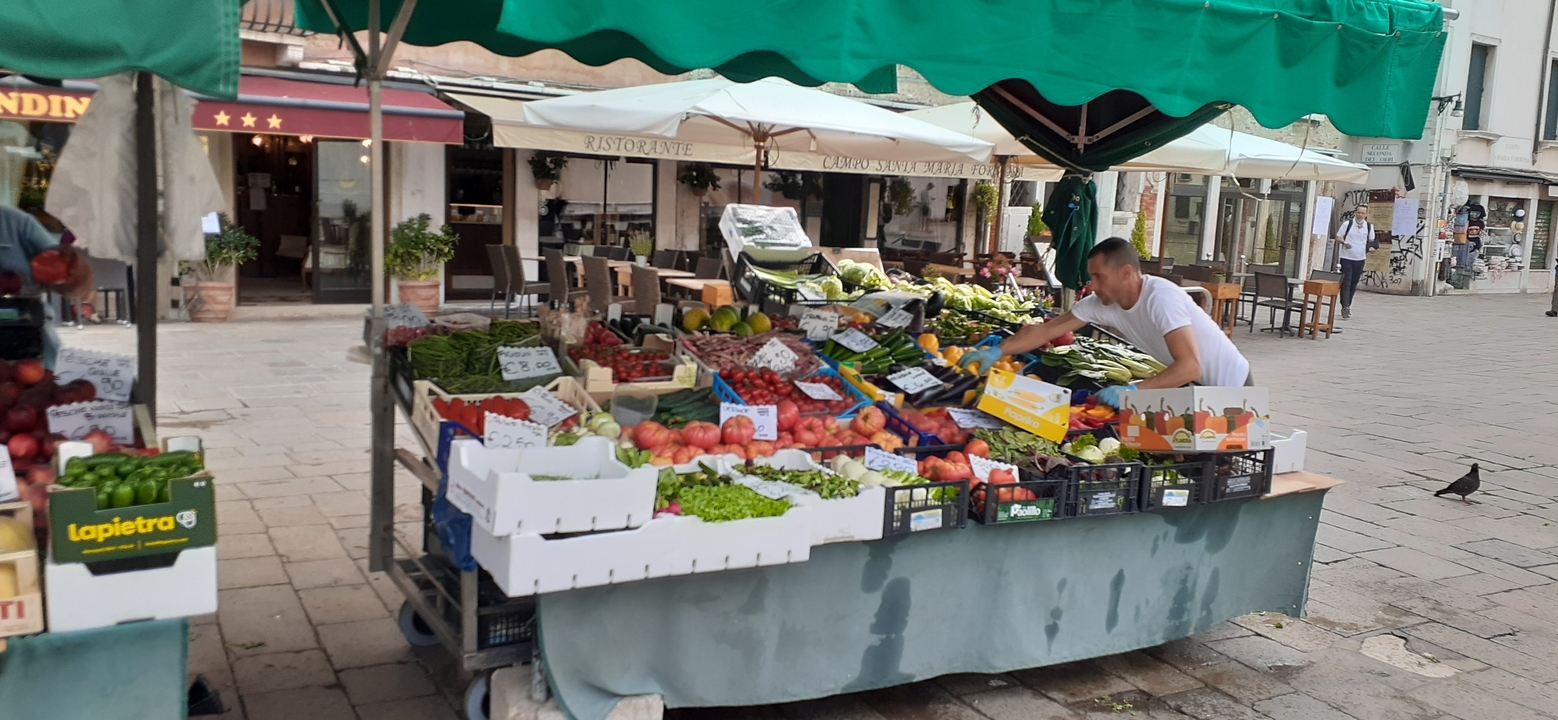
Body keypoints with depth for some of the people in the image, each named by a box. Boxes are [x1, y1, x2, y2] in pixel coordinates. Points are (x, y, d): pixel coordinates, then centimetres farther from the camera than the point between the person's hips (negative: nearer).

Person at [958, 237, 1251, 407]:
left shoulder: (1161, 298, -32)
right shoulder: (1101, 304, -11)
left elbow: (1190, 367, -39)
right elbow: (1045, 331, -7)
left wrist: (1133, 391, -44)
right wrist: (996, 351, -18)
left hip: (1230, 387, -7)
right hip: (1194, 387, 7)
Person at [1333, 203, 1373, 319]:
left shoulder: (1369, 226, 6)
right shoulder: (1347, 224, -3)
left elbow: (1371, 241, 17)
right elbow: (1338, 238, 1)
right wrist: (1343, 243, -21)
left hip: (1360, 259, 3)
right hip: (1346, 258, -3)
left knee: (1353, 285, 11)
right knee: (1346, 284, -9)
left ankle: (1347, 306, 24)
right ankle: (1345, 307, -11)